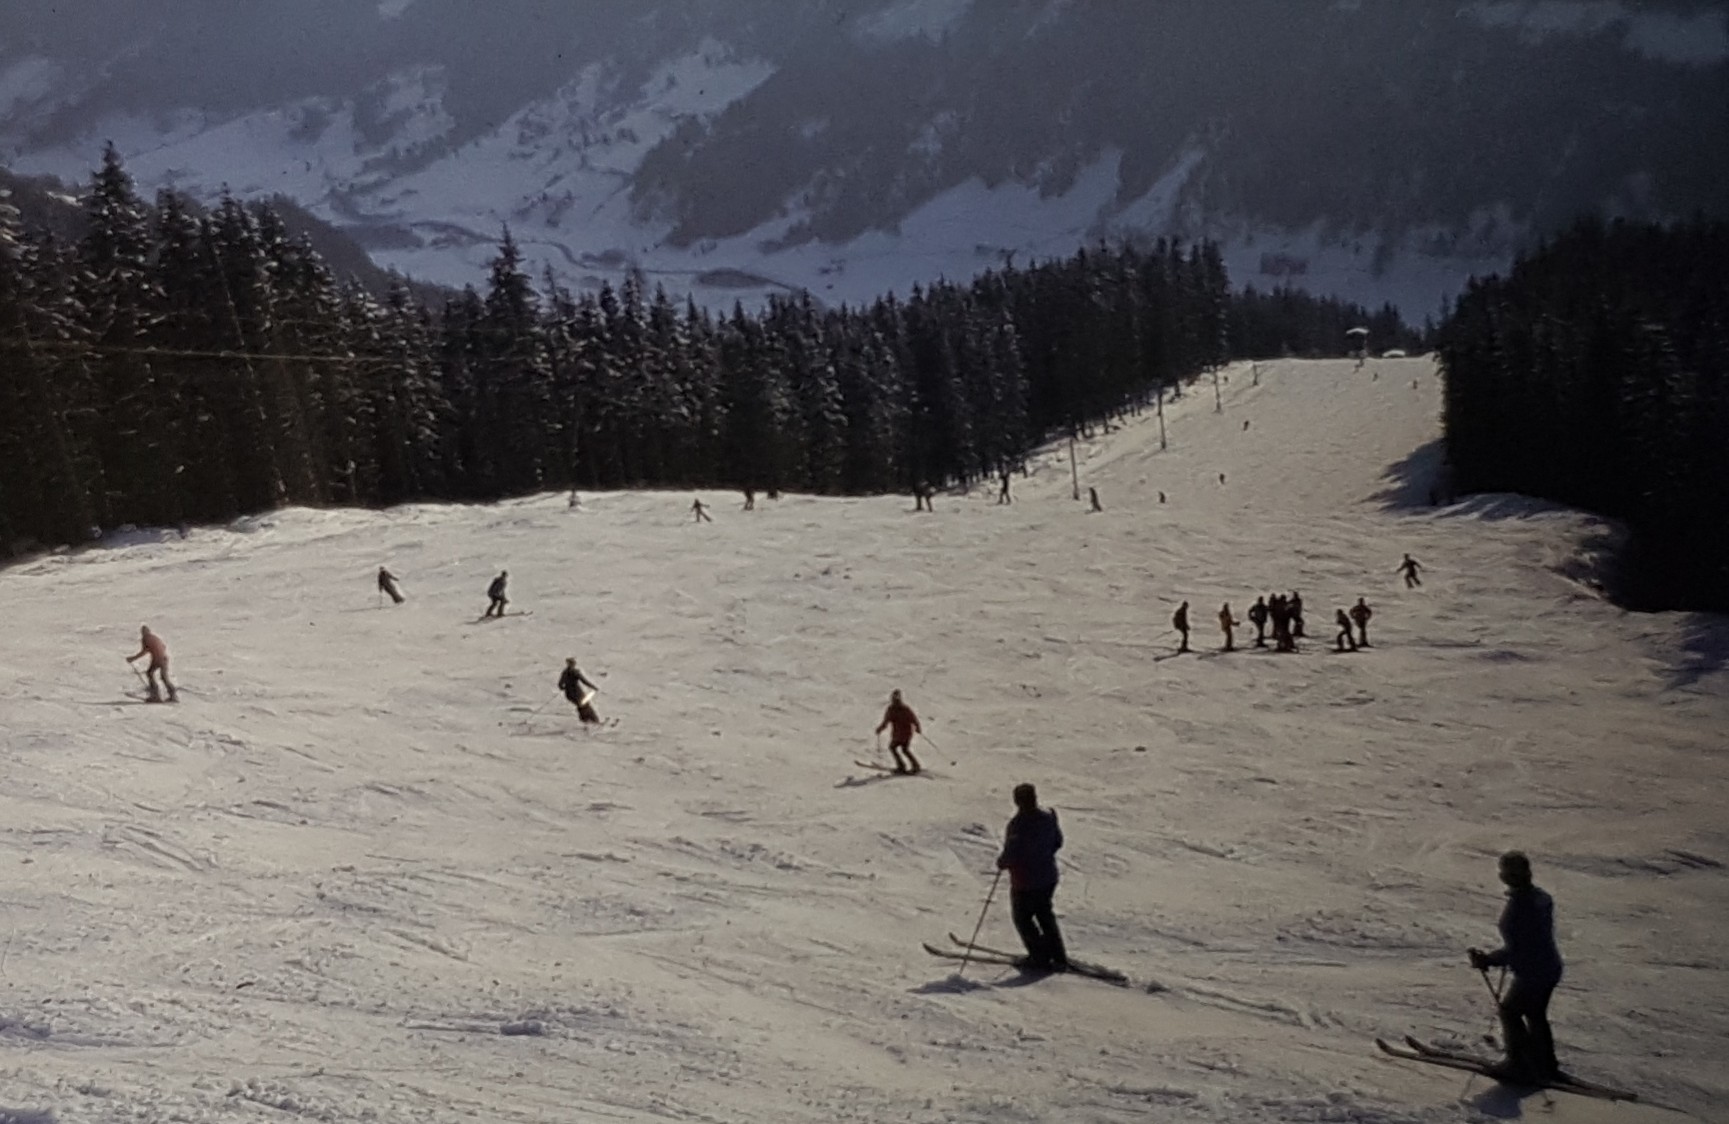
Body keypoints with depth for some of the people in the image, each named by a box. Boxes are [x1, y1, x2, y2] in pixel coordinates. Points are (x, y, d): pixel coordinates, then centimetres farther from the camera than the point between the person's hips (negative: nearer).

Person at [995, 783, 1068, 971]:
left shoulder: (1018, 824, -26)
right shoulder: (1048, 817, -4)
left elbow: (1011, 854, -25)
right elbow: (1058, 842, 9)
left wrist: (1001, 862, -3)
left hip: (1025, 883, -7)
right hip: (1049, 878, 7)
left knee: (1022, 918, 14)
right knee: (1045, 914, 24)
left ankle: (1041, 959, 15)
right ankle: (1059, 957, 25)